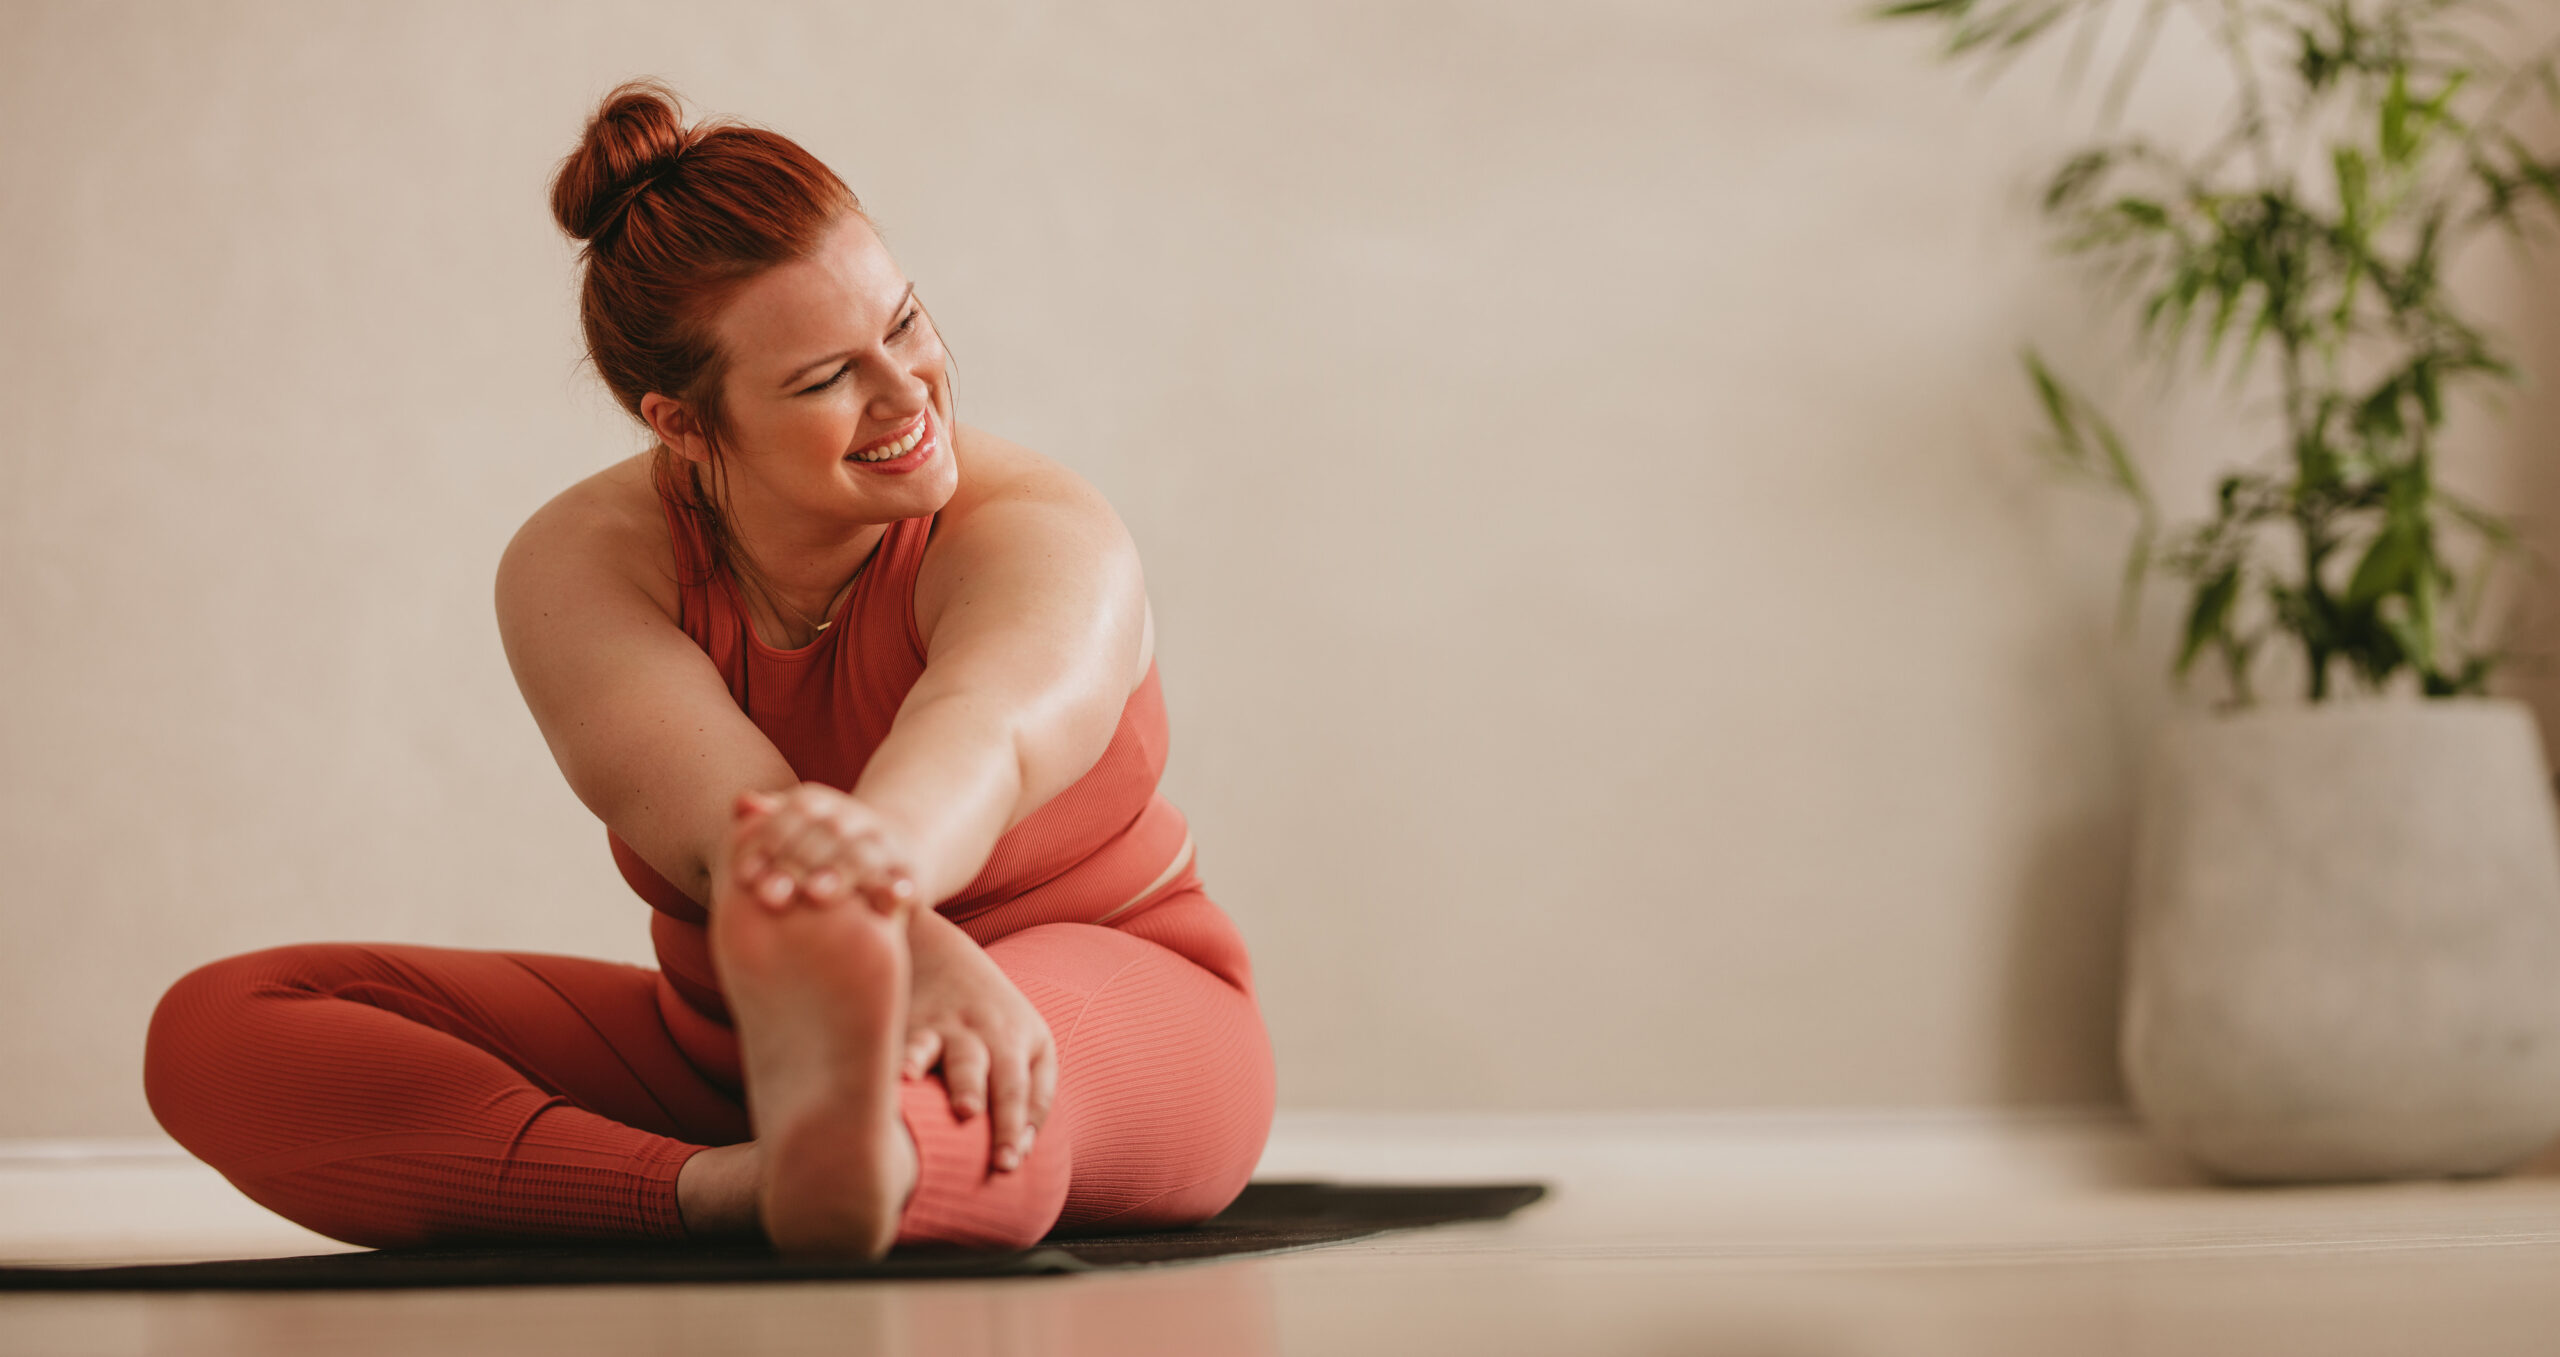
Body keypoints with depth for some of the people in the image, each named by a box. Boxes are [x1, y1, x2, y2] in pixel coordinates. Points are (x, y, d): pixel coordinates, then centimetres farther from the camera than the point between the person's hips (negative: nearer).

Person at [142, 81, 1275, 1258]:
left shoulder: (1044, 538, -20)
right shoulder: (574, 568, -14)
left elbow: (981, 730, -45)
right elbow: (727, 822, -34)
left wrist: (878, 847, -71)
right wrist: (910, 948, -57)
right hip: (721, 1062, 3)